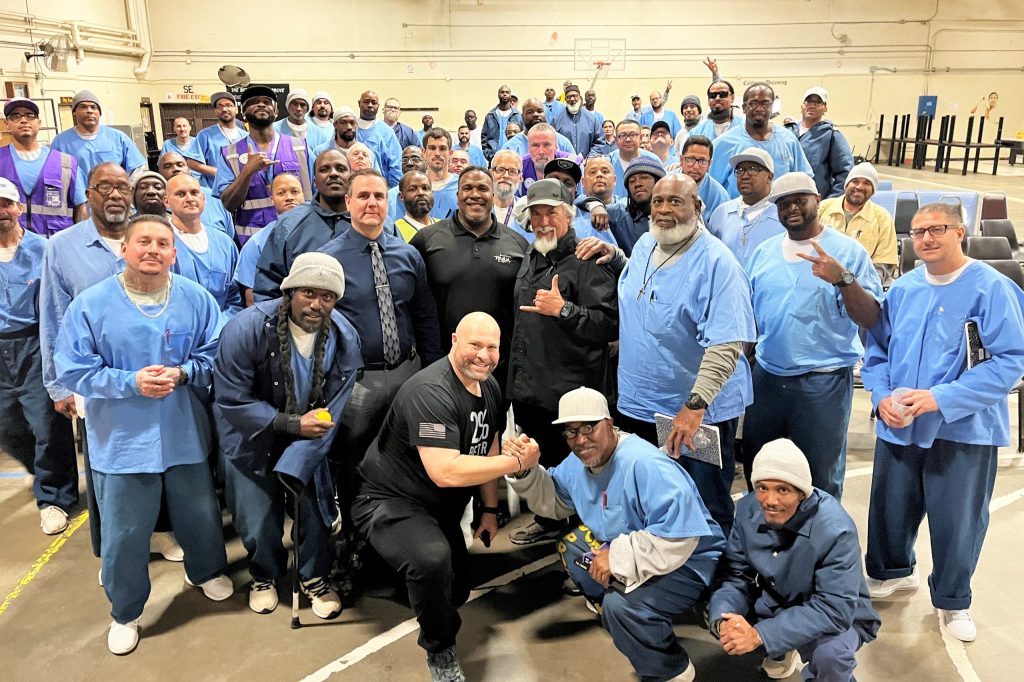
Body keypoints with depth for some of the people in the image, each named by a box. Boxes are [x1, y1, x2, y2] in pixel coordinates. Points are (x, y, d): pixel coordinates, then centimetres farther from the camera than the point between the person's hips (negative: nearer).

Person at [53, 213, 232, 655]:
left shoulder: (196, 299, -4)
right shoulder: (90, 305, -8)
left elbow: (216, 355, 1)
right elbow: (73, 371, -8)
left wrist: (182, 374, -18)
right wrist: (131, 383, -20)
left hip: (186, 434, 2)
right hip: (122, 441, -2)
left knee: (200, 515, 19)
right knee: (125, 533, 8)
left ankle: (206, 571, 50)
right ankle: (124, 612, 33)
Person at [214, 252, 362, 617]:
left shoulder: (345, 337, -16)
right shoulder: (247, 327, -25)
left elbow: (334, 408, -16)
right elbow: (231, 400, -21)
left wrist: (296, 464, -24)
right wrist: (292, 423, -25)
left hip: (309, 440, 2)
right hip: (252, 441, -2)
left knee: (316, 506, 2)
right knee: (259, 522, 2)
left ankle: (315, 577, 32)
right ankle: (265, 575, 35)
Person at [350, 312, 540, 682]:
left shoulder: (489, 386, -2)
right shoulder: (430, 392, -31)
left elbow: (488, 447, 11)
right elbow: (446, 472, -40)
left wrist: (490, 509, 10)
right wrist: (517, 462, -32)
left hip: (443, 506, 9)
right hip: (390, 500, -9)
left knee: (455, 594, 20)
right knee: (432, 560, -38)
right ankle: (440, 651, -9)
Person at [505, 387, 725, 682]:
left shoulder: (644, 465, -33)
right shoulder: (579, 461, -2)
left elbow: (678, 538, -38)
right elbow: (554, 499, 13)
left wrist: (618, 558, -32)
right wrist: (526, 470, -4)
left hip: (687, 561, -9)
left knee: (622, 605, -30)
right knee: (572, 547, 8)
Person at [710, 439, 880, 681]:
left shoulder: (835, 529, -31)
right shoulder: (748, 510, -15)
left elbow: (834, 609, -33)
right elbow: (735, 576, -10)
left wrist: (760, 634, -39)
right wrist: (724, 620, -32)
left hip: (838, 616, -5)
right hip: (775, 604, 5)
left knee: (830, 655, -34)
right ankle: (780, 651, 16)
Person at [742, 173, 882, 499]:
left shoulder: (848, 251, -6)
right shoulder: (763, 252, 7)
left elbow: (871, 319, -12)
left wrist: (843, 278, -27)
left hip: (824, 382, -4)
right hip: (767, 377, 4)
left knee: (820, 480, 9)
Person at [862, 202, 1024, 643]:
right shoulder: (902, 289, 5)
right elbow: (877, 349, 9)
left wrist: (941, 399, -23)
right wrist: (882, 396, -9)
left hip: (963, 430, -4)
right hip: (898, 427, 4)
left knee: (958, 522, 9)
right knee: (890, 508, 16)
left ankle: (952, 600, 33)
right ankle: (891, 572, 43)